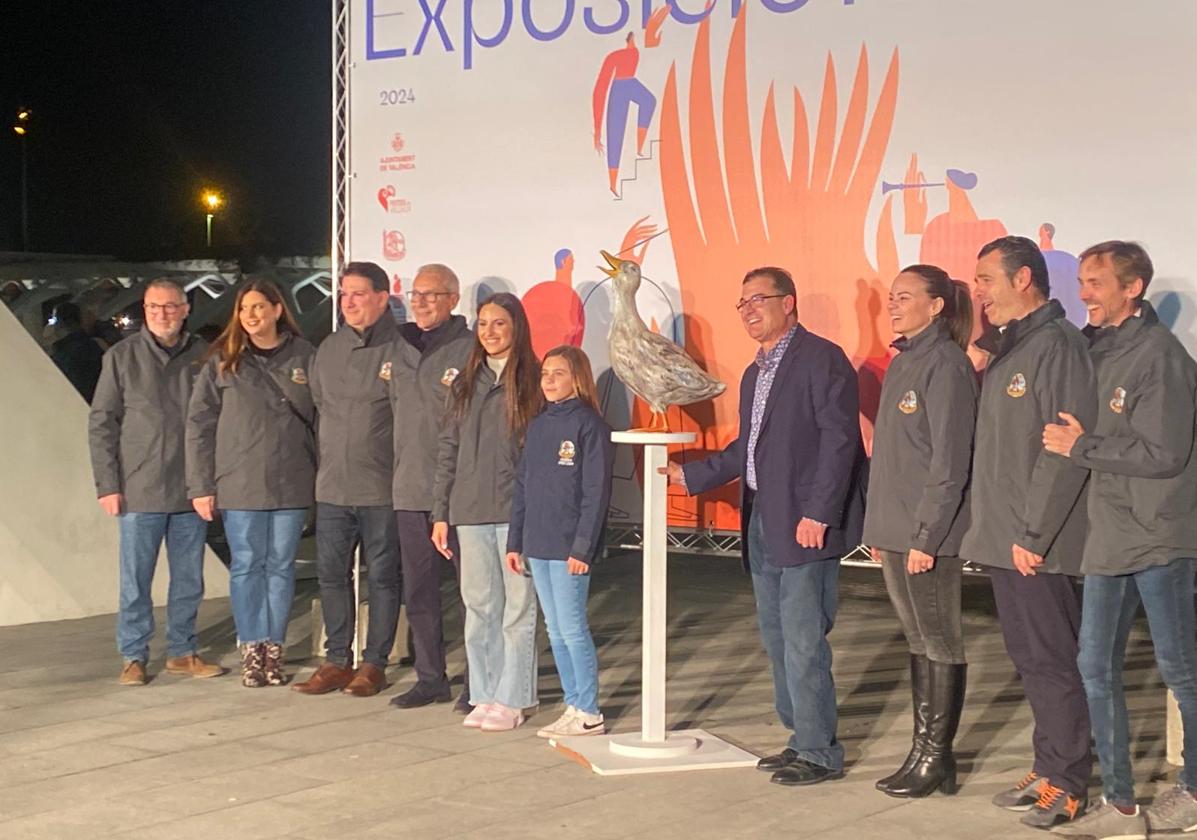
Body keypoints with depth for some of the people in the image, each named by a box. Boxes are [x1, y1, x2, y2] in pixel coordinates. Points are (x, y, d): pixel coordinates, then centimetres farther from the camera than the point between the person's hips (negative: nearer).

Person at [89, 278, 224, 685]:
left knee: (189, 579, 10)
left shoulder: (203, 357, 3)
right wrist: (107, 484, -6)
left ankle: (182, 651, 22)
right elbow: (101, 424, 0)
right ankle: (133, 656, 14)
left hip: (192, 491, 2)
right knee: (136, 580, 4)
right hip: (139, 491, -2)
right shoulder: (121, 357, 0)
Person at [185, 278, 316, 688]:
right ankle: (251, 648, 12)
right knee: (247, 566, 4)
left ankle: (274, 646, 15)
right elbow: (199, 424, 1)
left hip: (292, 484, 1)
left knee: (281, 565, 7)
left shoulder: (304, 357, 3)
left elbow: (321, 418, 5)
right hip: (239, 485, 0)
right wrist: (200, 486, -4)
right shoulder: (223, 361, 2)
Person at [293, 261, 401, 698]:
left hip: (382, 487, -5)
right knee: (331, 573, 8)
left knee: (382, 576, 4)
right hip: (332, 486, 5)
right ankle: (336, 660, 19)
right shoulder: (329, 349, 12)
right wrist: (326, 457, 15)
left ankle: (374, 663, 14)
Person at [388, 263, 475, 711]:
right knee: (418, 590, 11)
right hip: (409, 489, 7)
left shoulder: (471, 349, -5)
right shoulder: (400, 347, 14)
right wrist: (399, 470, 18)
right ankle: (430, 678, 21)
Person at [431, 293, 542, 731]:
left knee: (517, 607, 1)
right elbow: (448, 449, 13)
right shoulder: (465, 383, 13)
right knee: (479, 606, 9)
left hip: (518, 511, -4)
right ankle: (484, 695, 17)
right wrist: (440, 513, 9)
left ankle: (512, 699, 8)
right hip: (470, 511, 4)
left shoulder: (534, 381, -1)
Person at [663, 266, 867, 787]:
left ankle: (820, 753, 3)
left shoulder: (821, 359, -9)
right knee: (776, 637, 14)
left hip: (804, 524, -9)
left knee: (803, 641, -7)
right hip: (762, 523, 9)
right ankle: (802, 738, 25)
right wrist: (690, 476, 21)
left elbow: (839, 440, -16)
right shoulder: (754, 374, 19)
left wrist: (818, 513, -20)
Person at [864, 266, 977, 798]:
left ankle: (937, 757, 8)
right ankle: (923, 750, 20)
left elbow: (949, 460, -16)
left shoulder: (945, 364, -12)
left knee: (939, 642, 1)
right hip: (893, 532, 9)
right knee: (918, 640, 13)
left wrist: (926, 534, -18)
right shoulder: (900, 364, 15)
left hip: (927, 534, -9)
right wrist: (878, 528, 15)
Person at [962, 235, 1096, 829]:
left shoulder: (1057, 344, -13)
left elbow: (1066, 450, -19)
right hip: (1003, 539, 9)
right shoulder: (1004, 349, 15)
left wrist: (1033, 534, -19)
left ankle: (1067, 785, 8)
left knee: (1051, 662, -1)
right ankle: (1047, 768, 25)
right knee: (1030, 658, 15)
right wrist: (996, 529, 11)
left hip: (1035, 544, -9)